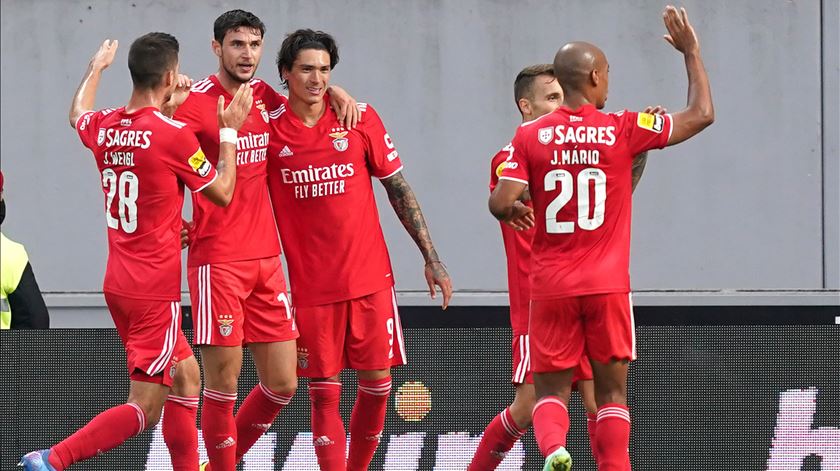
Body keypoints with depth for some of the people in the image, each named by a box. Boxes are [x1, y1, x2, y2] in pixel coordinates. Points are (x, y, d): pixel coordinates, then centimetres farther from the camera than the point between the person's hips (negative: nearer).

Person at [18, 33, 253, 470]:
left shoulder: (102, 128, 3)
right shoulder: (174, 135, -17)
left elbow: (77, 114, 29)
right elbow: (222, 193, -3)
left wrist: (96, 68, 45)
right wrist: (229, 132, 5)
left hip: (118, 285, 8)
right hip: (156, 293, -8)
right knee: (142, 410, -8)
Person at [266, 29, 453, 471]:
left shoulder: (360, 119, 1)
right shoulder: (268, 130, -2)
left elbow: (399, 189, 7)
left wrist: (431, 258, 6)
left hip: (370, 278, 1)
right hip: (311, 285, -1)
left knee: (377, 383, 2)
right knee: (324, 393, -1)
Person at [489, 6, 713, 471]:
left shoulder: (529, 137, -1)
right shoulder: (623, 130, -3)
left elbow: (502, 202, -8)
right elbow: (702, 114, 5)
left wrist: (515, 211, 15)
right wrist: (691, 53, 15)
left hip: (550, 288, 1)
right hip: (607, 286, -1)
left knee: (550, 392, 5)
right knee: (611, 391, 9)